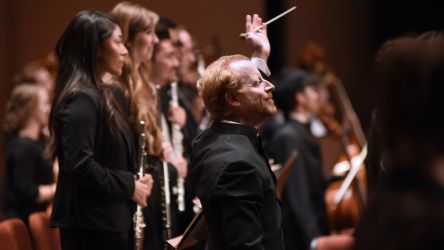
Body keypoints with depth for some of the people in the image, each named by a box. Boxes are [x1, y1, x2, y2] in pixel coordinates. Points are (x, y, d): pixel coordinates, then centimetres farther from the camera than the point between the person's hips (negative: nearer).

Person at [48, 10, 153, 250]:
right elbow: (80, 165, -24)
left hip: (106, 221, 10)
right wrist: (129, 186, -14)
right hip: (91, 225, -10)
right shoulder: (82, 99, -16)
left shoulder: (95, 95, 15)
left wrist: (133, 181, 6)